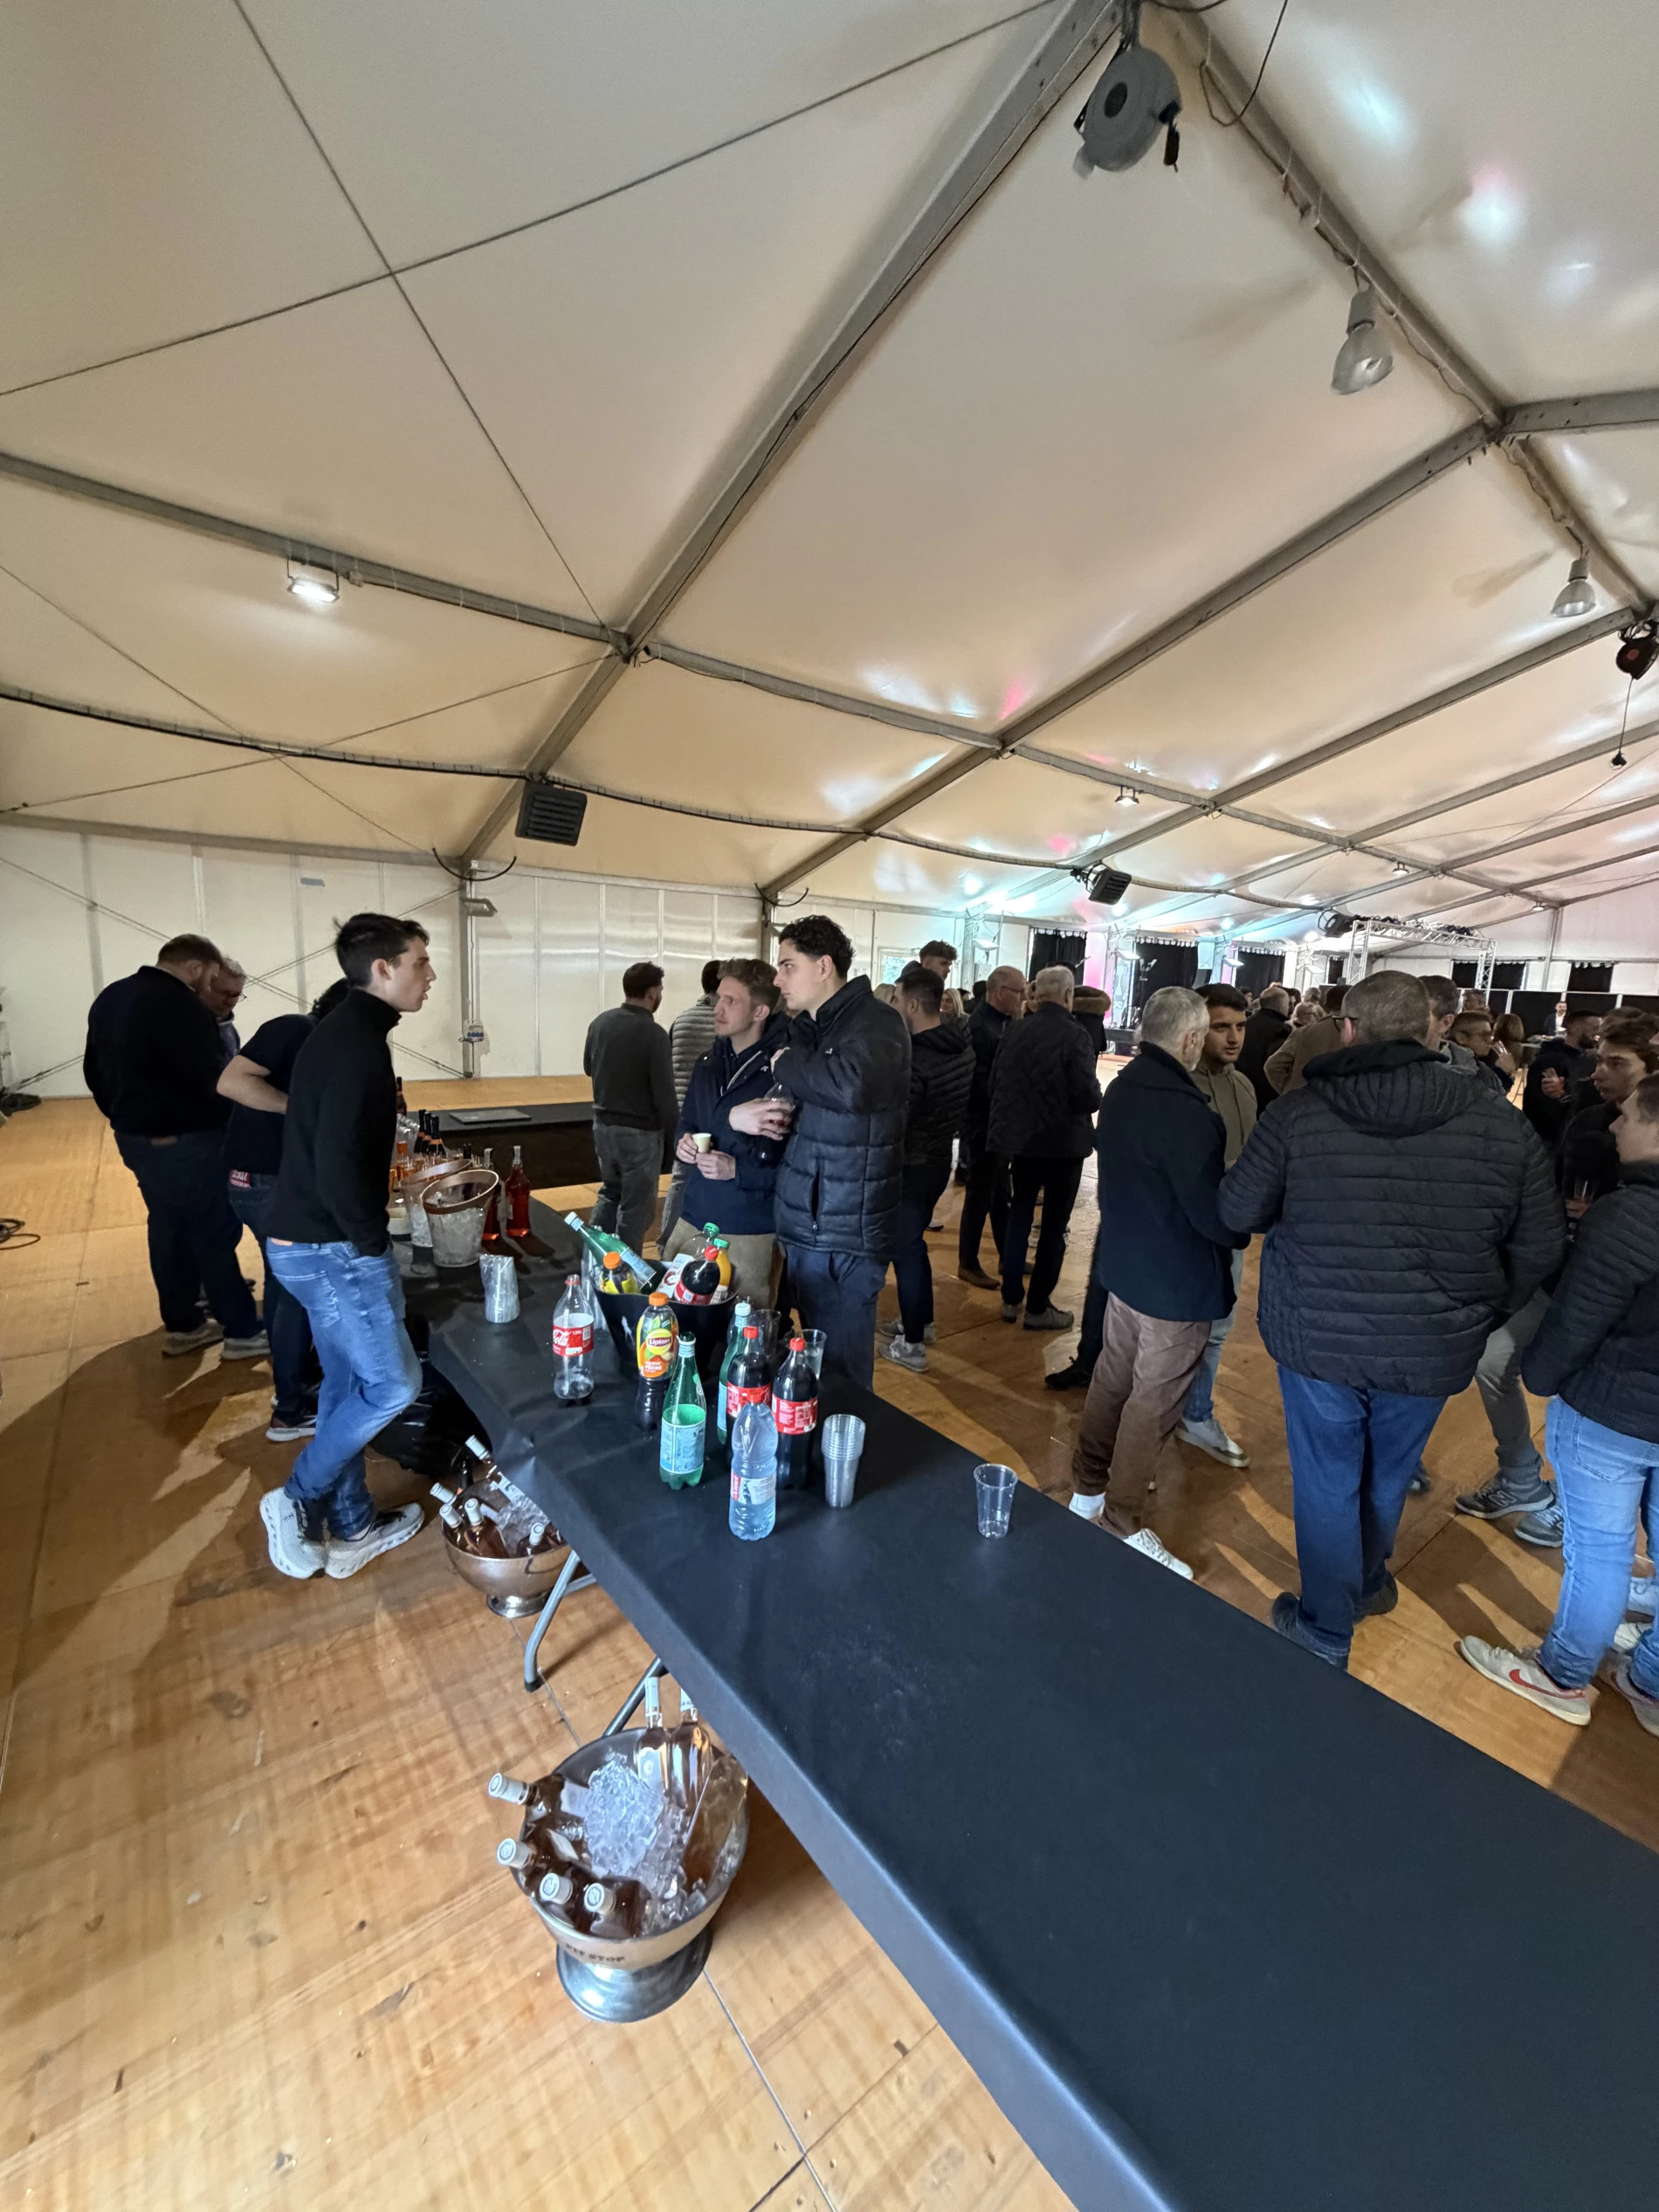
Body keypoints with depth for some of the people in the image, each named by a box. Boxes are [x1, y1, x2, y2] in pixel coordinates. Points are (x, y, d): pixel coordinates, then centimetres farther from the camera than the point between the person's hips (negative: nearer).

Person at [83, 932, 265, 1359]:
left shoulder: (109, 998, 11)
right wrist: (232, 1121, -6)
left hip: (134, 1136, 9)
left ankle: (182, 1325, 28)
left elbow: (94, 1070, 18)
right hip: (183, 1141, -9)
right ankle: (242, 1332, 8)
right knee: (215, 1233, 0)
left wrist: (124, 1116, 25)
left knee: (168, 1228, 18)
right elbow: (209, 1079, -22)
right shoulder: (182, 1006, -21)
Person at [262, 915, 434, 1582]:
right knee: (393, 1383, 4)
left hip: (307, 1239, 10)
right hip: (332, 1247, -10)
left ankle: (351, 1527, 31)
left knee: (347, 1384, 18)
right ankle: (300, 1500, 20)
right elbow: (337, 1164, -27)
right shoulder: (358, 1040, -20)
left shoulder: (343, 1029, 11)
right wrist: (372, 1241, -15)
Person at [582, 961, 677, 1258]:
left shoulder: (600, 1021, 0)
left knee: (610, 1191, 26)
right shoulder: (654, 1034, -20)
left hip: (603, 1124, 7)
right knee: (636, 1206, 8)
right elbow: (665, 1094, -19)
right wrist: (675, 1128, -3)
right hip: (640, 1131, -6)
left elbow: (588, 1068, 16)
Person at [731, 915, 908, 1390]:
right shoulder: (807, 1027, 13)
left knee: (839, 1375, 3)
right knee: (815, 1359, 20)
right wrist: (739, 1114, -3)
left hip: (846, 1234, -8)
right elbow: (796, 1109, 19)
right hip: (804, 1225, 8)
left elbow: (852, 1085, -36)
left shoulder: (874, 1023, -14)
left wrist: (788, 1064, -17)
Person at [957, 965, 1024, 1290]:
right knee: (980, 1195, 3)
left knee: (1000, 1194, 18)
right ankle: (967, 1264, 18)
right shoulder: (979, 1026, -19)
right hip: (984, 1124, -9)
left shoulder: (1004, 1022, 8)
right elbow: (980, 1082, -23)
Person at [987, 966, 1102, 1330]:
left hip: (1020, 1137, 5)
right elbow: (1088, 1095, -20)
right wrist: (1096, 1100, 3)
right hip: (1063, 1141, -4)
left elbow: (994, 1083, 3)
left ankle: (1011, 1298, 23)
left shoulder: (1015, 1033, -2)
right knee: (1054, 1223, 8)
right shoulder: (1073, 1035, -16)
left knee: (1019, 1215, 16)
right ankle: (1038, 1307, 15)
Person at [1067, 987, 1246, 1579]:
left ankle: (1088, 1487, 37)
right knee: (1154, 1404, 6)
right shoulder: (1184, 1108, -27)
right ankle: (1121, 1526, 20)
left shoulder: (1122, 1089, 2)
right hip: (1178, 1279, -8)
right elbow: (1214, 1213, -23)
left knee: (1112, 1376, 20)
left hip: (1126, 1260, 9)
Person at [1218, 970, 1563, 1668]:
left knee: (1327, 1483, 16)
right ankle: (1367, 1582, 51)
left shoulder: (1300, 1112, -15)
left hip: (1318, 1339, -2)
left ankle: (1325, 1632, 32)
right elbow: (1539, 1249, 0)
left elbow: (1238, 1211, -7)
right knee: (1387, 1477, 26)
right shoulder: (1501, 1124, -8)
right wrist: (1483, 1311, 17)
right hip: (1435, 1348, 3)